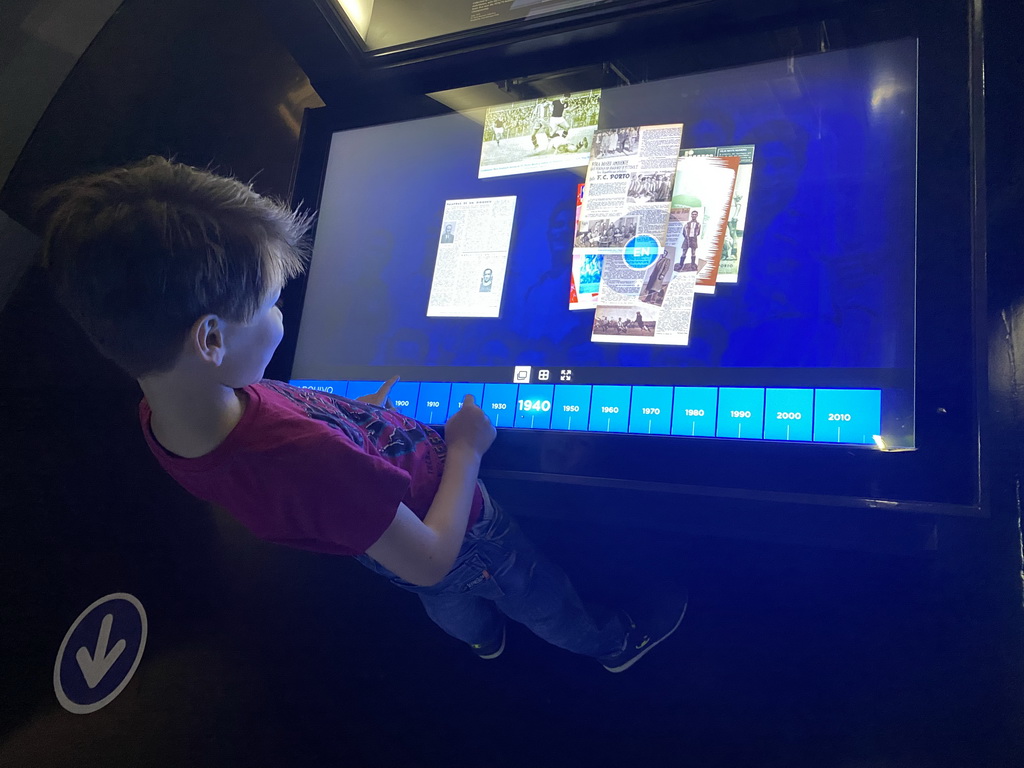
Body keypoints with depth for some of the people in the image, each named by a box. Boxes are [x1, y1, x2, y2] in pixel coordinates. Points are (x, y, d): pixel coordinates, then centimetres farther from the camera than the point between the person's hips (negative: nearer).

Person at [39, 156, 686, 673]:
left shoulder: (159, 414, -25)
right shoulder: (305, 458, -50)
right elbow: (429, 558, -33)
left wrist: (365, 407, -1)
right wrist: (466, 449, -19)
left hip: (369, 537, 7)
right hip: (455, 535, -6)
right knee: (539, 596, 27)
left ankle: (482, 637, 74)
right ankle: (610, 644, 60)